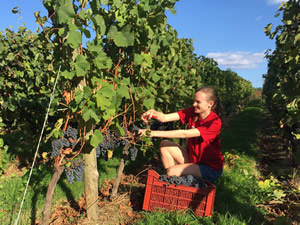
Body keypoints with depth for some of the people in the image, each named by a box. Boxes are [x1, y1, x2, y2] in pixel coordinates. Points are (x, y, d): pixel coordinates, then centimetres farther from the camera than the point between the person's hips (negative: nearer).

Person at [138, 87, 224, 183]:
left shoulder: (215, 122, -25)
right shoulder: (192, 112, -6)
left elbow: (184, 134, -34)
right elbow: (164, 118, -17)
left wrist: (154, 133, -37)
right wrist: (153, 113, -39)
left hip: (211, 169, -7)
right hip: (192, 158, 7)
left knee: (172, 171, -24)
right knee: (164, 144, -8)